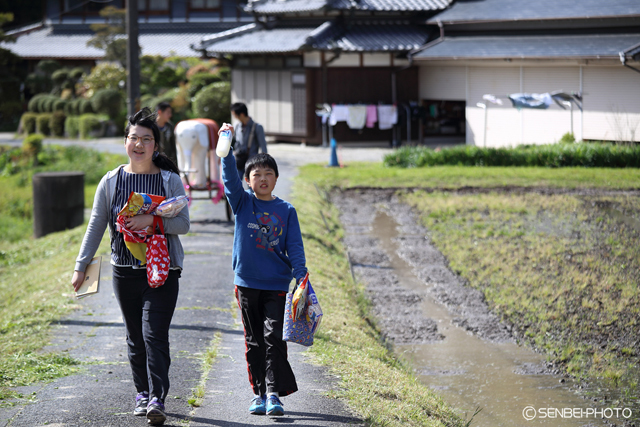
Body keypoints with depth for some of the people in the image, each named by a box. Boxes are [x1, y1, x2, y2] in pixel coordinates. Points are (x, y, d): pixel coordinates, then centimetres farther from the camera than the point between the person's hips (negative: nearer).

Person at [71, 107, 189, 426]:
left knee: (155, 335, -12)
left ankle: (157, 401, -14)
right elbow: (96, 226, 9)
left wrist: (152, 219, -21)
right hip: (124, 271, 3)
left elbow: (183, 223, -5)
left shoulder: (170, 180, 1)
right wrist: (81, 266, 5)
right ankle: (142, 394, 23)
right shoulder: (111, 182, 5)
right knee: (135, 338, 9)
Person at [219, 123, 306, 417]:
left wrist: (301, 277, -9)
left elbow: (294, 248, 2)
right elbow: (229, 177, -13)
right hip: (247, 283, 1)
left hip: (277, 285, -1)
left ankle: (274, 394, -8)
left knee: (274, 338, -8)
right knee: (254, 342, 8)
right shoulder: (242, 203, 3)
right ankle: (259, 393, 15)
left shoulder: (286, 211, 4)